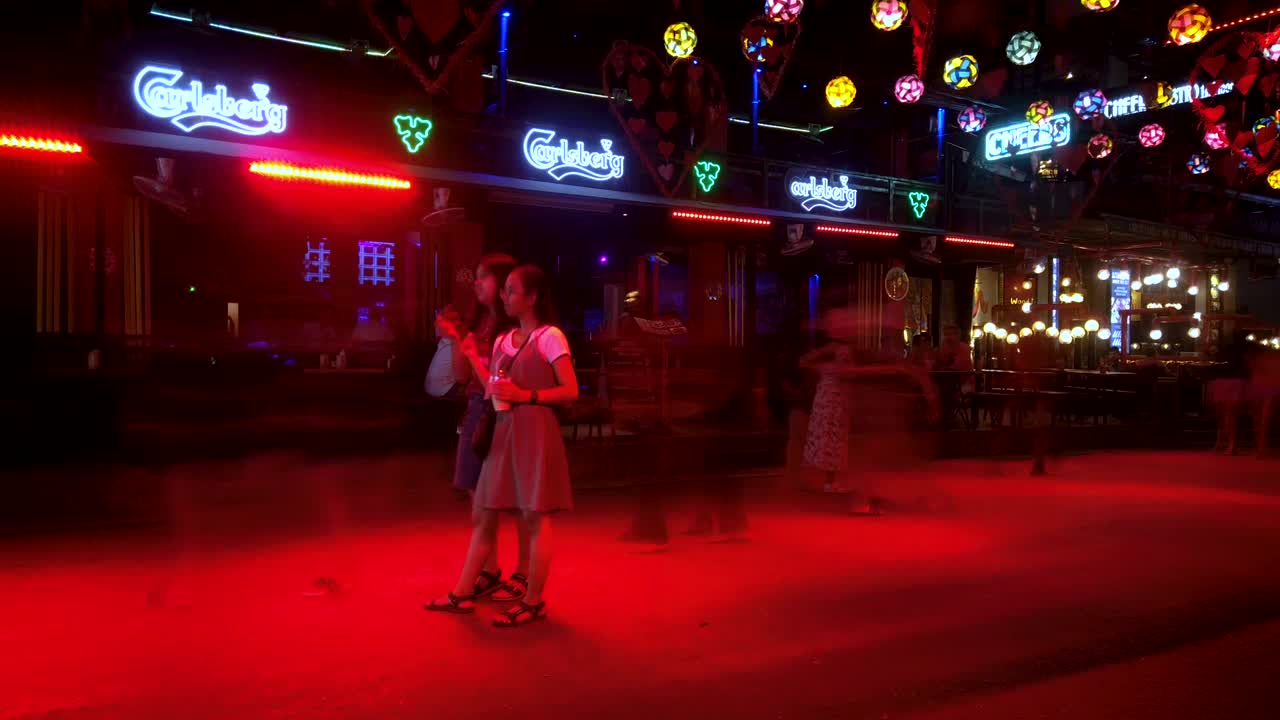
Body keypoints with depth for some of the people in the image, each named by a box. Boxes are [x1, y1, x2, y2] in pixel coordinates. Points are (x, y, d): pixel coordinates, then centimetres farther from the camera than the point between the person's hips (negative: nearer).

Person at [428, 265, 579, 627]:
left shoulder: (550, 337, -6)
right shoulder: (502, 341, 15)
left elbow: (570, 391, -10)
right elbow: (495, 392, 12)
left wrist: (526, 396, -17)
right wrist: (470, 353, 8)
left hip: (535, 434, -8)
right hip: (503, 434, 8)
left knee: (536, 518, -1)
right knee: (484, 515, 11)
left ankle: (533, 601, 9)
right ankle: (462, 594, 20)